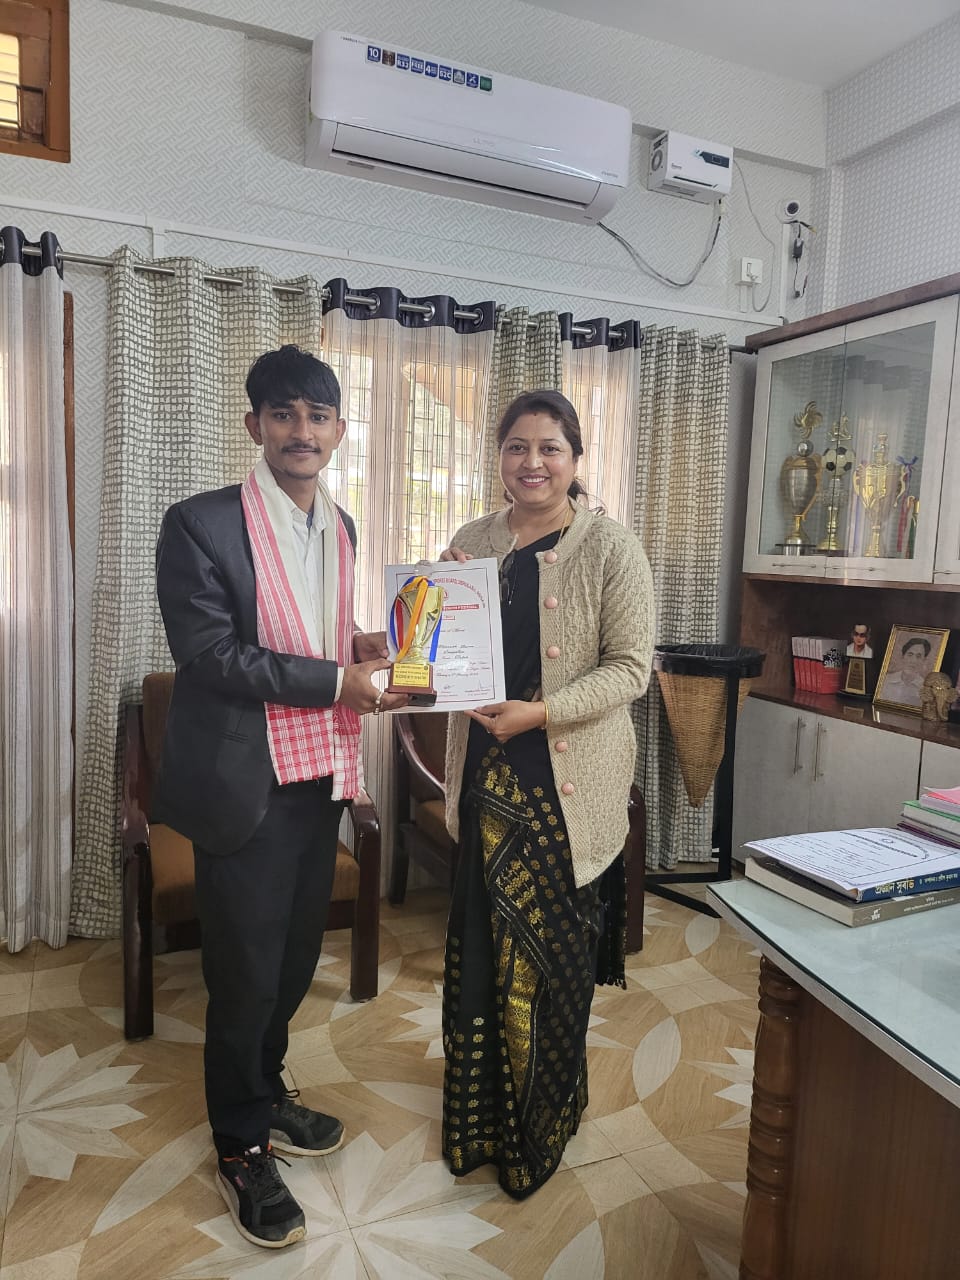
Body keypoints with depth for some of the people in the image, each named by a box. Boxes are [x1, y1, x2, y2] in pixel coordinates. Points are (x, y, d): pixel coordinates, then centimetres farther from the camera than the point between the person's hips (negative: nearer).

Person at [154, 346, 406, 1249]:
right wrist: (337, 680, -18)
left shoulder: (339, 527, 10)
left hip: (319, 774, 7)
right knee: (246, 971, 8)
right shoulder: (201, 524, -12)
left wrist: (359, 645, -1)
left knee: (295, 957, 20)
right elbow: (210, 653, -18)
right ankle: (241, 1148, 31)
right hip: (246, 782, -6)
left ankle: (265, 1093, 45)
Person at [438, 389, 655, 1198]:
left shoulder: (612, 550, -6)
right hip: (489, 772, 4)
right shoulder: (472, 544, 8)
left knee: (551, 946, 7)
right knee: (482, 941, 12)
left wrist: (538, 711, -21)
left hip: (568, 779, -3)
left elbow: (630, 668, -10)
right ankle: (483, 1109, 35)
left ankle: (542, 1120, 32)